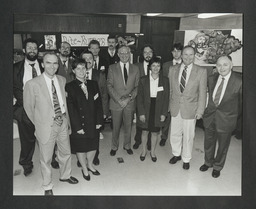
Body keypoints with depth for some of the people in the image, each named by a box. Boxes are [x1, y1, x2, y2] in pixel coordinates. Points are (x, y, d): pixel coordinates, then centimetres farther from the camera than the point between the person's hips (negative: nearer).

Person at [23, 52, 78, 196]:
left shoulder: (62, 80, -1)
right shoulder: (32, 84, -17)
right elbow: (29, 108, -5)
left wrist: (66, 119, 9)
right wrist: (39, 123, 3)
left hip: (63, 123, 5)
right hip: (46, 126, -5)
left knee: (66, 153, 22)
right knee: (46, 158, 12)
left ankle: (65, 175, 49)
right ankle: (48, 186, 35)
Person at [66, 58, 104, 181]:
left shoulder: (93, 84, 4)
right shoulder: (70, 87, -10)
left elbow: (99, 104, 3)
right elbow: (71, 109, -12)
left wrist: (99, 120, -3)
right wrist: (77, 126, -15)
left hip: (93, 123, 4)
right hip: (79, 124, -4)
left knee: (93, 146, 17)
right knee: (81, 148, 13)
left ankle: (90, 165, 42)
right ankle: (84, 169, 36)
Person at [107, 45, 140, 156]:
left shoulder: (135, 69, 5)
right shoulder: (112, 68, 0)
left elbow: (137, 87, 3)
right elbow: (109, 86, -5)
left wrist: (129, 97, -12)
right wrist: (118, 99, -14)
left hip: (130, 103, 1)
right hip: (116, 103, -1)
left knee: (128, 126, 13)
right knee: (115, 127, 9)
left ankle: (127, 145, 34)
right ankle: (114, 146, 30)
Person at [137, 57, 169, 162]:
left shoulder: (165, 80, -2)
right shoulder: (143, 80, -3)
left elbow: (166, 98, 0)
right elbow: (139, 97, -3)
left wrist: (164, 113, -4)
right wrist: (141, 113, -8)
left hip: (158, 111, 0)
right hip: (146, 110, 0)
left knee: (155, 133, 12)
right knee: (145, 132, 12)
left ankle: (153, 152, 32)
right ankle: (144, 151, 33)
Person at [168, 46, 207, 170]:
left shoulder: (201, 71, -5)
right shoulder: (173, 70, 2)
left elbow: (202, 93, -4)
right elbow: (170, 89, 7)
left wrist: (200, 111, -7)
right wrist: (169, 105, 6)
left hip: (190, 109, -2)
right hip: (175, 108, 2)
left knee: (188, 136, 10)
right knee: (174, 134, 14)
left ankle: (186, 159, 31)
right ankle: (176, 154, 39)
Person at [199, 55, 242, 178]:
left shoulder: (239, 82, -17)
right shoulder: (211, 79, -4)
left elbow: (241, 102, -3)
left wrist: (235, 115, 8)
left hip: (226, 119, -3)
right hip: (210, 116, 4)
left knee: (223, 145, 16)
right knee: (208, 143, 20)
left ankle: (218, 166, 41)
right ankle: (208, 162, 46)